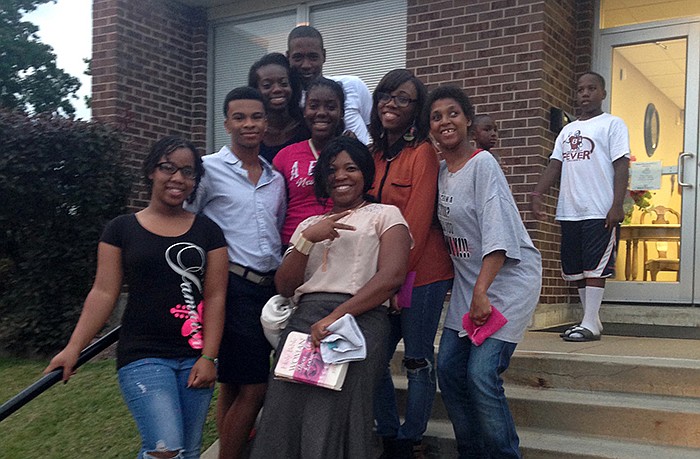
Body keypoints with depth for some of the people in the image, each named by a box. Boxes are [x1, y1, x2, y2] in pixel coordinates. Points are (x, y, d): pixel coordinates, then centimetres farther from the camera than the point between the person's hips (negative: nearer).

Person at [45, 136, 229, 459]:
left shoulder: (207, 231, 7)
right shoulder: (122, 229, 4)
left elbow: (215, 297, 3)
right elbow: (104, 293, 1)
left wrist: (208, 356, -5)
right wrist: (73, 348, -8)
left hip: (195, 357, 3)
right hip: (143, 356, -2)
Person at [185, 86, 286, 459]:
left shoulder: (276, 179, 14)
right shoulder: (209, 169, -4)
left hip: (269, 288, 6)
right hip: (234, 287, -6)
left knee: (233, 387, 14)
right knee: (253, 389, -6)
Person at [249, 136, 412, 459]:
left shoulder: (385, 215, 11)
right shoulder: (309, 224, 25)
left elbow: (392, 275, -6)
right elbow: (285, 287, 14)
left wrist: (336, 317, -15)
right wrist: (307, 239, -1)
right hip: (304, 319, 4)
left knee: (328, 422, -15)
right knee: (283, 417, -11)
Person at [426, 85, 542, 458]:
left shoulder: (482, 164, -14)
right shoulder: (441, 171, 9)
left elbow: (498, 232, -22)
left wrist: (481, 292, -26)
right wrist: (471, 291, 5)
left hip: (508, 278, -8)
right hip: (467, 282, 8)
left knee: (481, 374, -14)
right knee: (449, 369, 5)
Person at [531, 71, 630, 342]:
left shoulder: (612, 124, 2)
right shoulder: (568, 130, 20)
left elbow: (622, 167, -6)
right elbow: (555, 166, 14)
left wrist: (617, 206, -16)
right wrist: (537, 194, -2)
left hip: (600, 212, -6)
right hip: (569, 212, 7)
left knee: (594, 268, -7)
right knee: (576, 269, 9)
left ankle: (590, 324, -4)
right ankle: (592, 322, 18)